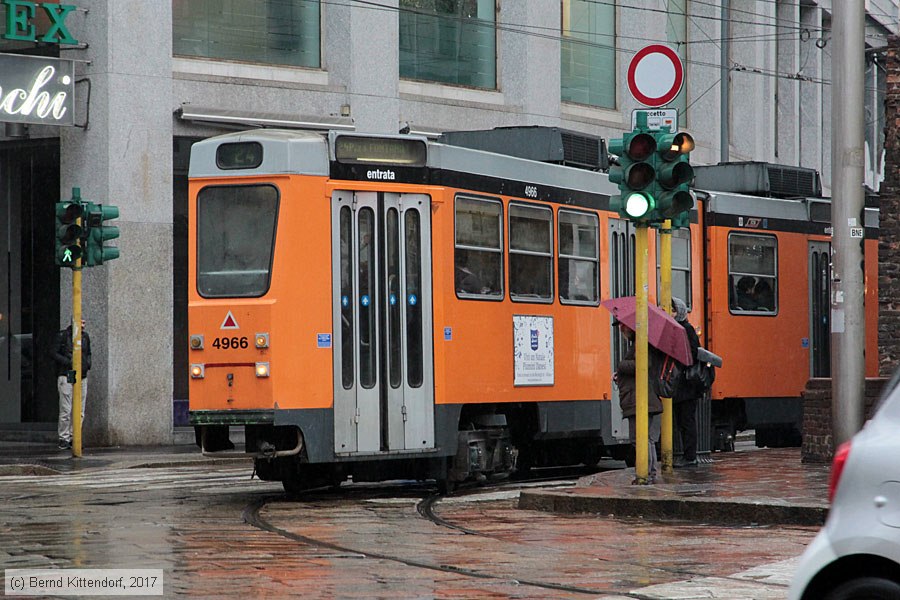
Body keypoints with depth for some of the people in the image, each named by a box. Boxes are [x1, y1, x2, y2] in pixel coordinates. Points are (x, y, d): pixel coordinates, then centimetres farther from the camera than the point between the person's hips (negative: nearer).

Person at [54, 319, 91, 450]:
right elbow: (55, 354, -7)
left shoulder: (85, 336, 12)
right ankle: (63, 439, -2)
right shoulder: (62, 336, -5)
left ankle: (73, 437, 11)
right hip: (66, 376, -6)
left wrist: (88, 363, 3)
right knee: (66, 410, -8)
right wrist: (70, 362, -16)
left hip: (82, 377, 6)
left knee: (79, 411, 5)